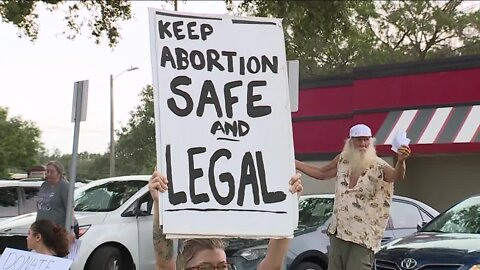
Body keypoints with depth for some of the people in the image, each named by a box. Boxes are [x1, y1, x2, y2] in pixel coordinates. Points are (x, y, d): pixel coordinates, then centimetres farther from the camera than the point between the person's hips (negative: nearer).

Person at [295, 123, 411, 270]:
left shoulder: (378, 166, -11)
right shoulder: (343, 159, 6)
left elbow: (397, 176, -31)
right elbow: (321, 173, 22)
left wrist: (400, 161, -54)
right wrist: (293, 163, 22)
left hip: (362, 239, -6)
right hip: (337, 233, 6)